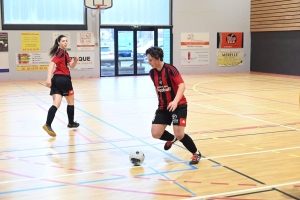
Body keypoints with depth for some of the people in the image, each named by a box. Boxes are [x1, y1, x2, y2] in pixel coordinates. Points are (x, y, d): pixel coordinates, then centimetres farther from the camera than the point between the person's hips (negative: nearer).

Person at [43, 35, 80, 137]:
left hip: (57, 80, 8)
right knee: (70, 101, 14)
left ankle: (48, 125, -22)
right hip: (64, 79, -7)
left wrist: (75, 60, -2)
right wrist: (49, 78, -32)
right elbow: (51, 64, -22)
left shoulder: (65, 53, 18)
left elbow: (71, 66, 20)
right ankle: (71, 123, 28)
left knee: (56, 104, -6)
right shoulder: (60, 53, -10)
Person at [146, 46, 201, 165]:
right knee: (155, 134, -6)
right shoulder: (152, 73, 1)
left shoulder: (170, 69, -18)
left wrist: (175, 101, -41)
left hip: (179, 105, -6)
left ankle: (196, 153, 12)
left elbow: (182, 85, -27)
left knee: (179, 134, -16)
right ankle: (172, 139, 30)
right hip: (163, 107, 6)